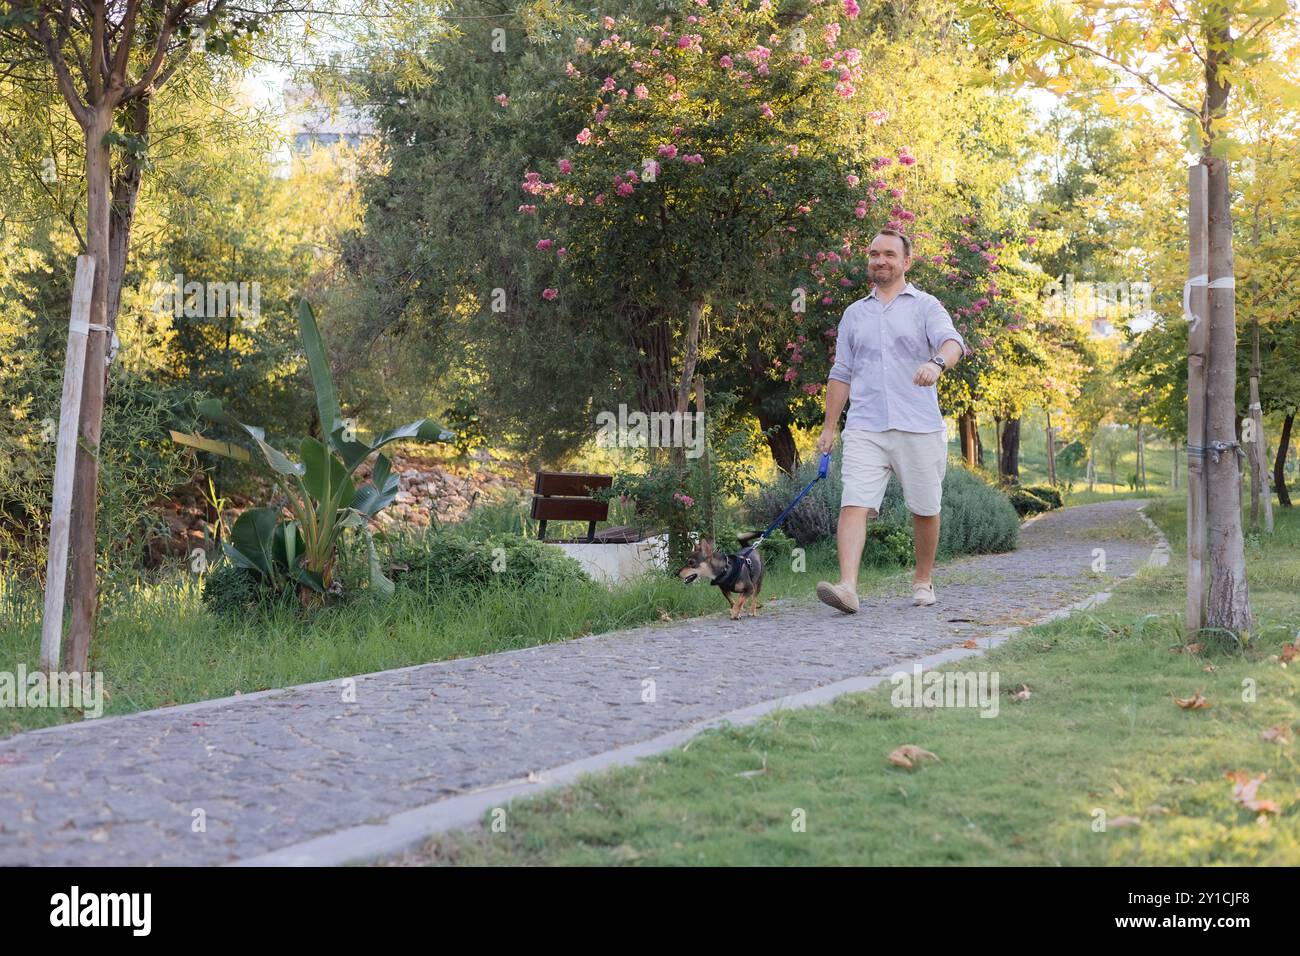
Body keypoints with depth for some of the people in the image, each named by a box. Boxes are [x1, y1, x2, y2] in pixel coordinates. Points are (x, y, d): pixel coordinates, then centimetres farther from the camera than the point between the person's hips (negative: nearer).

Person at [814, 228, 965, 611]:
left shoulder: (926, 306, 4)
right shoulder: (854, 314, 17)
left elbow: (952, 342, -15)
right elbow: (841, 374, 20)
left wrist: (937, 362, -38)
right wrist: (829, 426, 14)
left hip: (918, 429, -2)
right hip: (865, 429, 2)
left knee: (925, 510, 7)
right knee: (853, 505, -14)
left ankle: (923, 581, 26)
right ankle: (847, 587, -25)